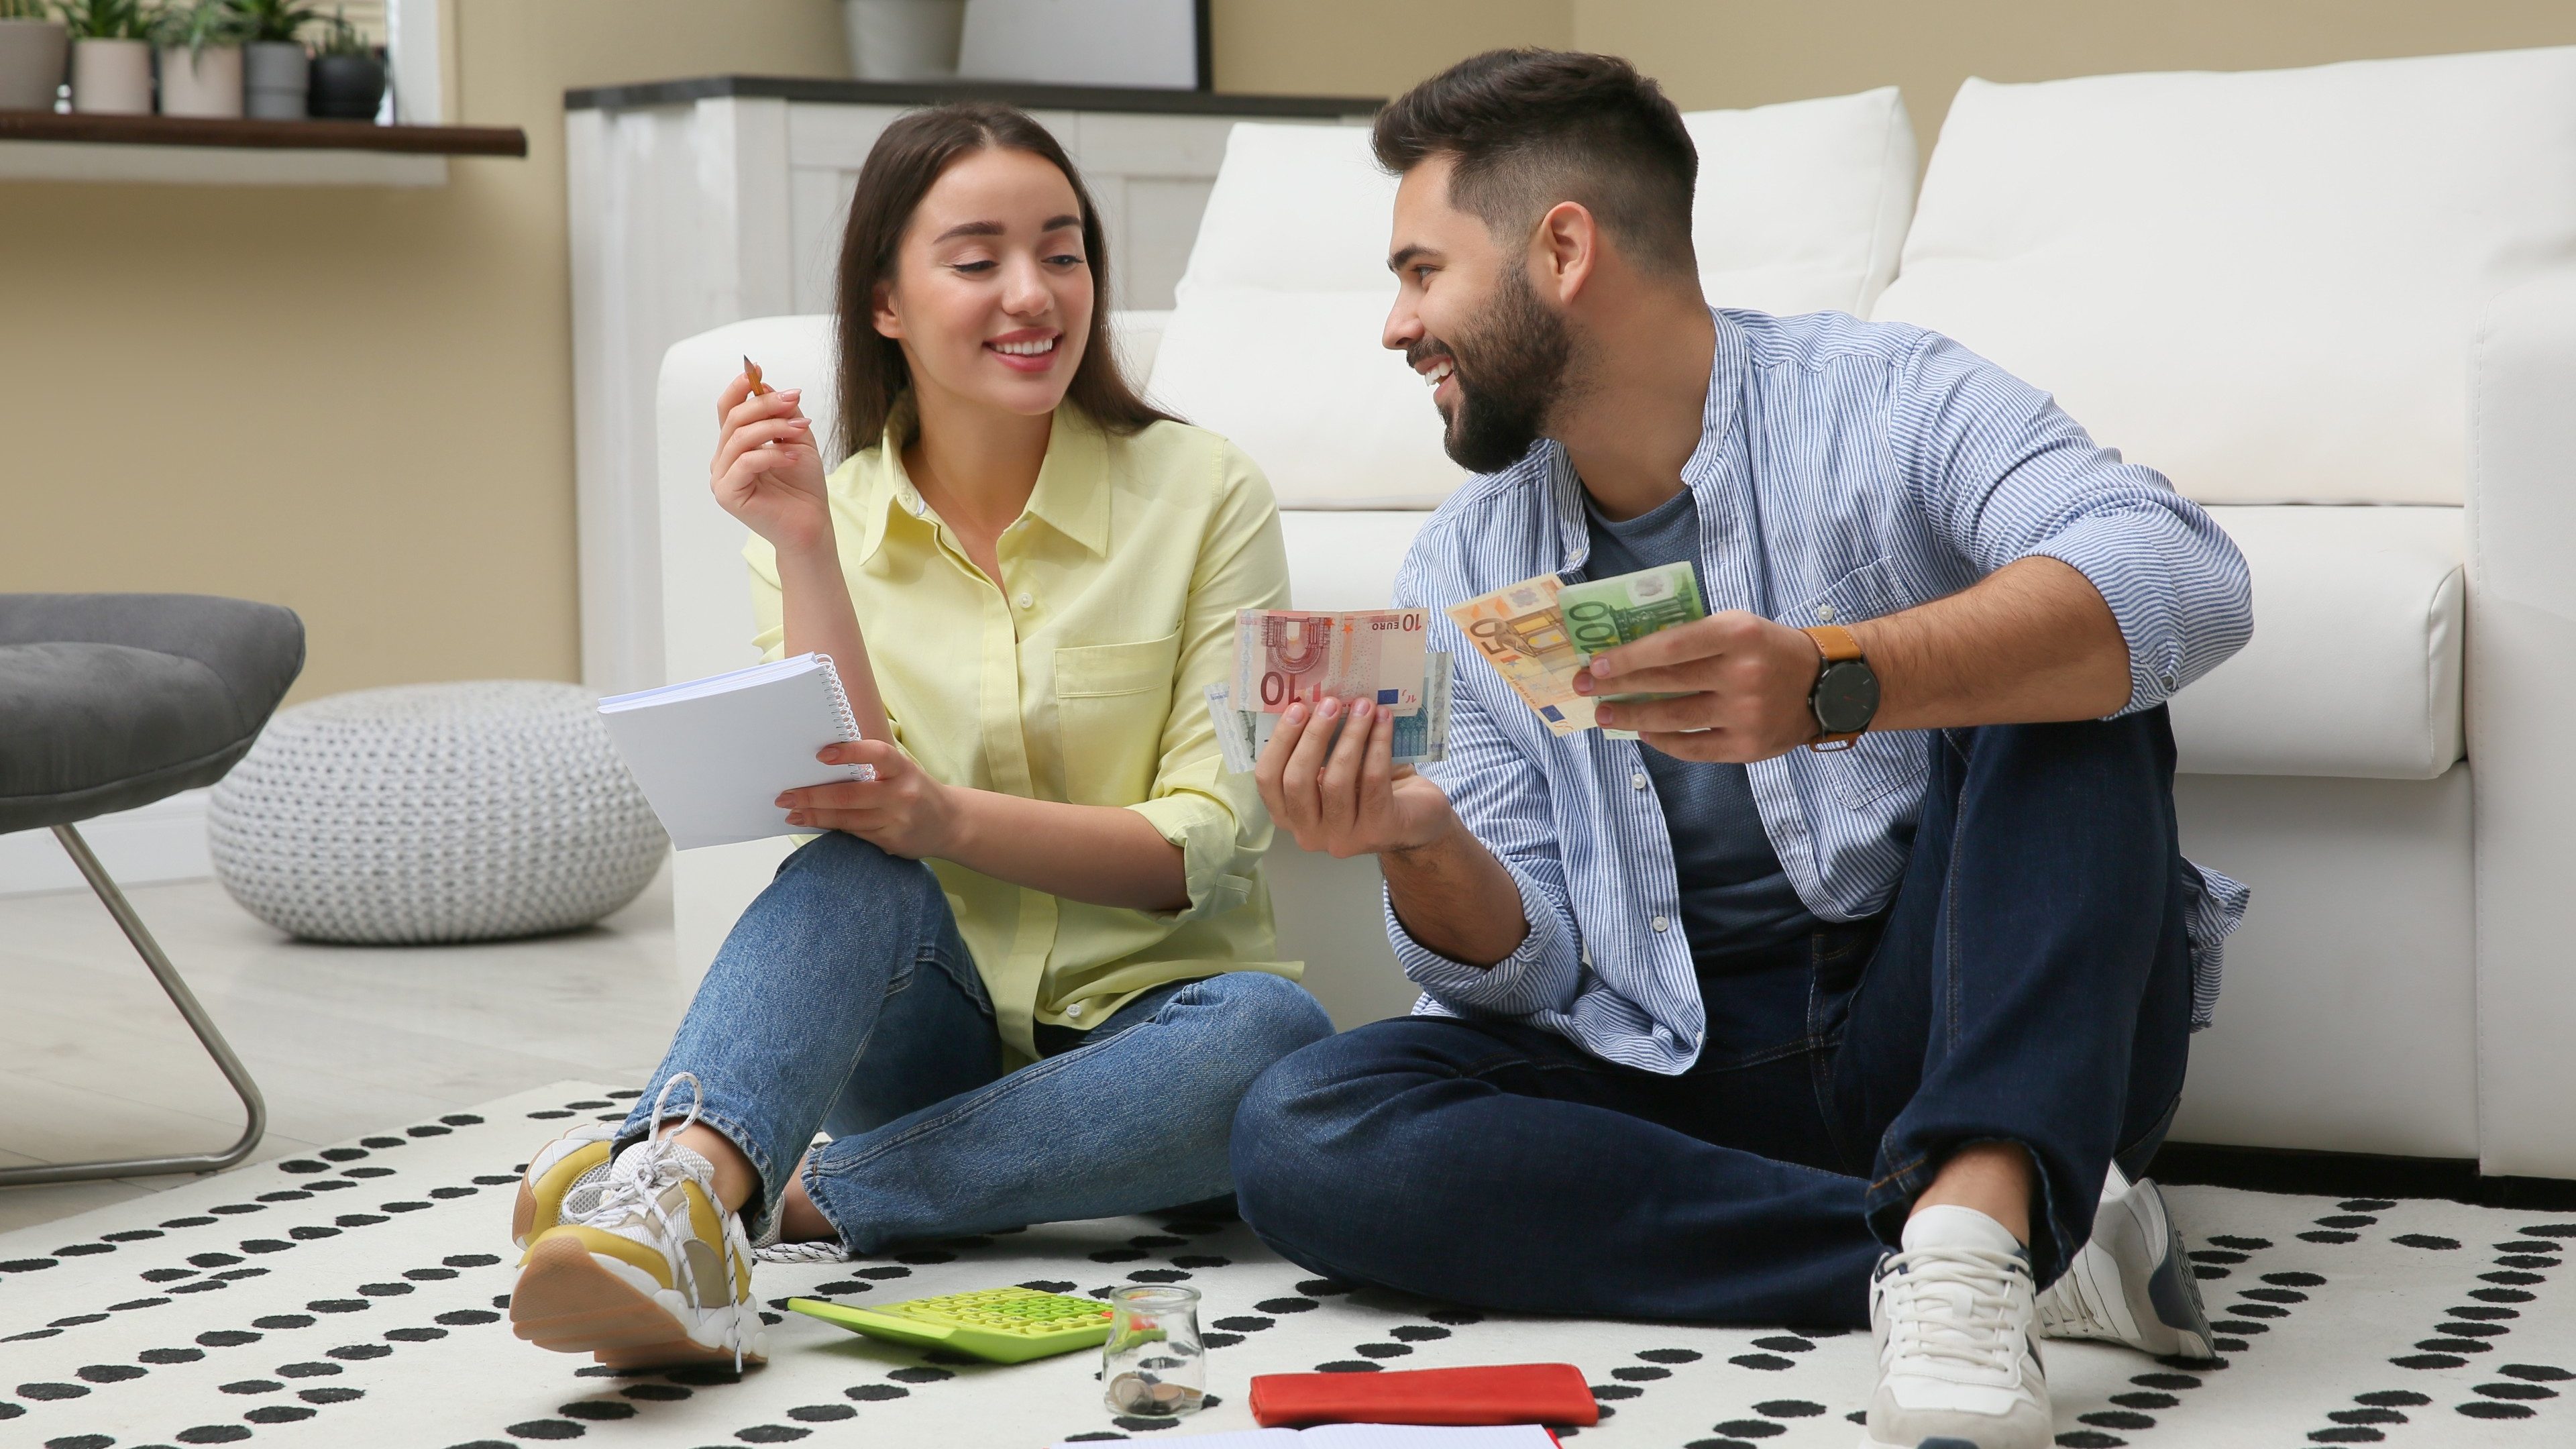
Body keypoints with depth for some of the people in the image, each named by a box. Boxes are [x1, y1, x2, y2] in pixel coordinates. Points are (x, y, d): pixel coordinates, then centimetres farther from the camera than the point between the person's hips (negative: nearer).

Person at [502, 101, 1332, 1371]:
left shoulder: (1202, 494, -3)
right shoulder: (825, 525, 3)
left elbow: (1206, 848, -10)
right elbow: (850, 809, -10)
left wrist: (946, 816, -27)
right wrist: (805, 550, -21)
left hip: (1136, 1018, 0)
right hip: (928, 1027, 0)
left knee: (1272, 1032, -35)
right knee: (858, 862, -32)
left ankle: (799, 1198, -31)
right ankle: (679, 1190, -56)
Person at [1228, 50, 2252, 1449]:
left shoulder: (1880, 404, -7)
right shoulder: (1458, 575, 8)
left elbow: (2181, 579, -28)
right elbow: (1529, 974, 5)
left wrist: (1832, 684, -42)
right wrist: (1423, 849, -18)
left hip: (1963, 1029, -4)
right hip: (1682, 1079, 4)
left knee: (2063, 675, -25)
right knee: (1298, 1134, -21)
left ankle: (1970, 1226, -43)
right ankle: (1999, 1245, -25)